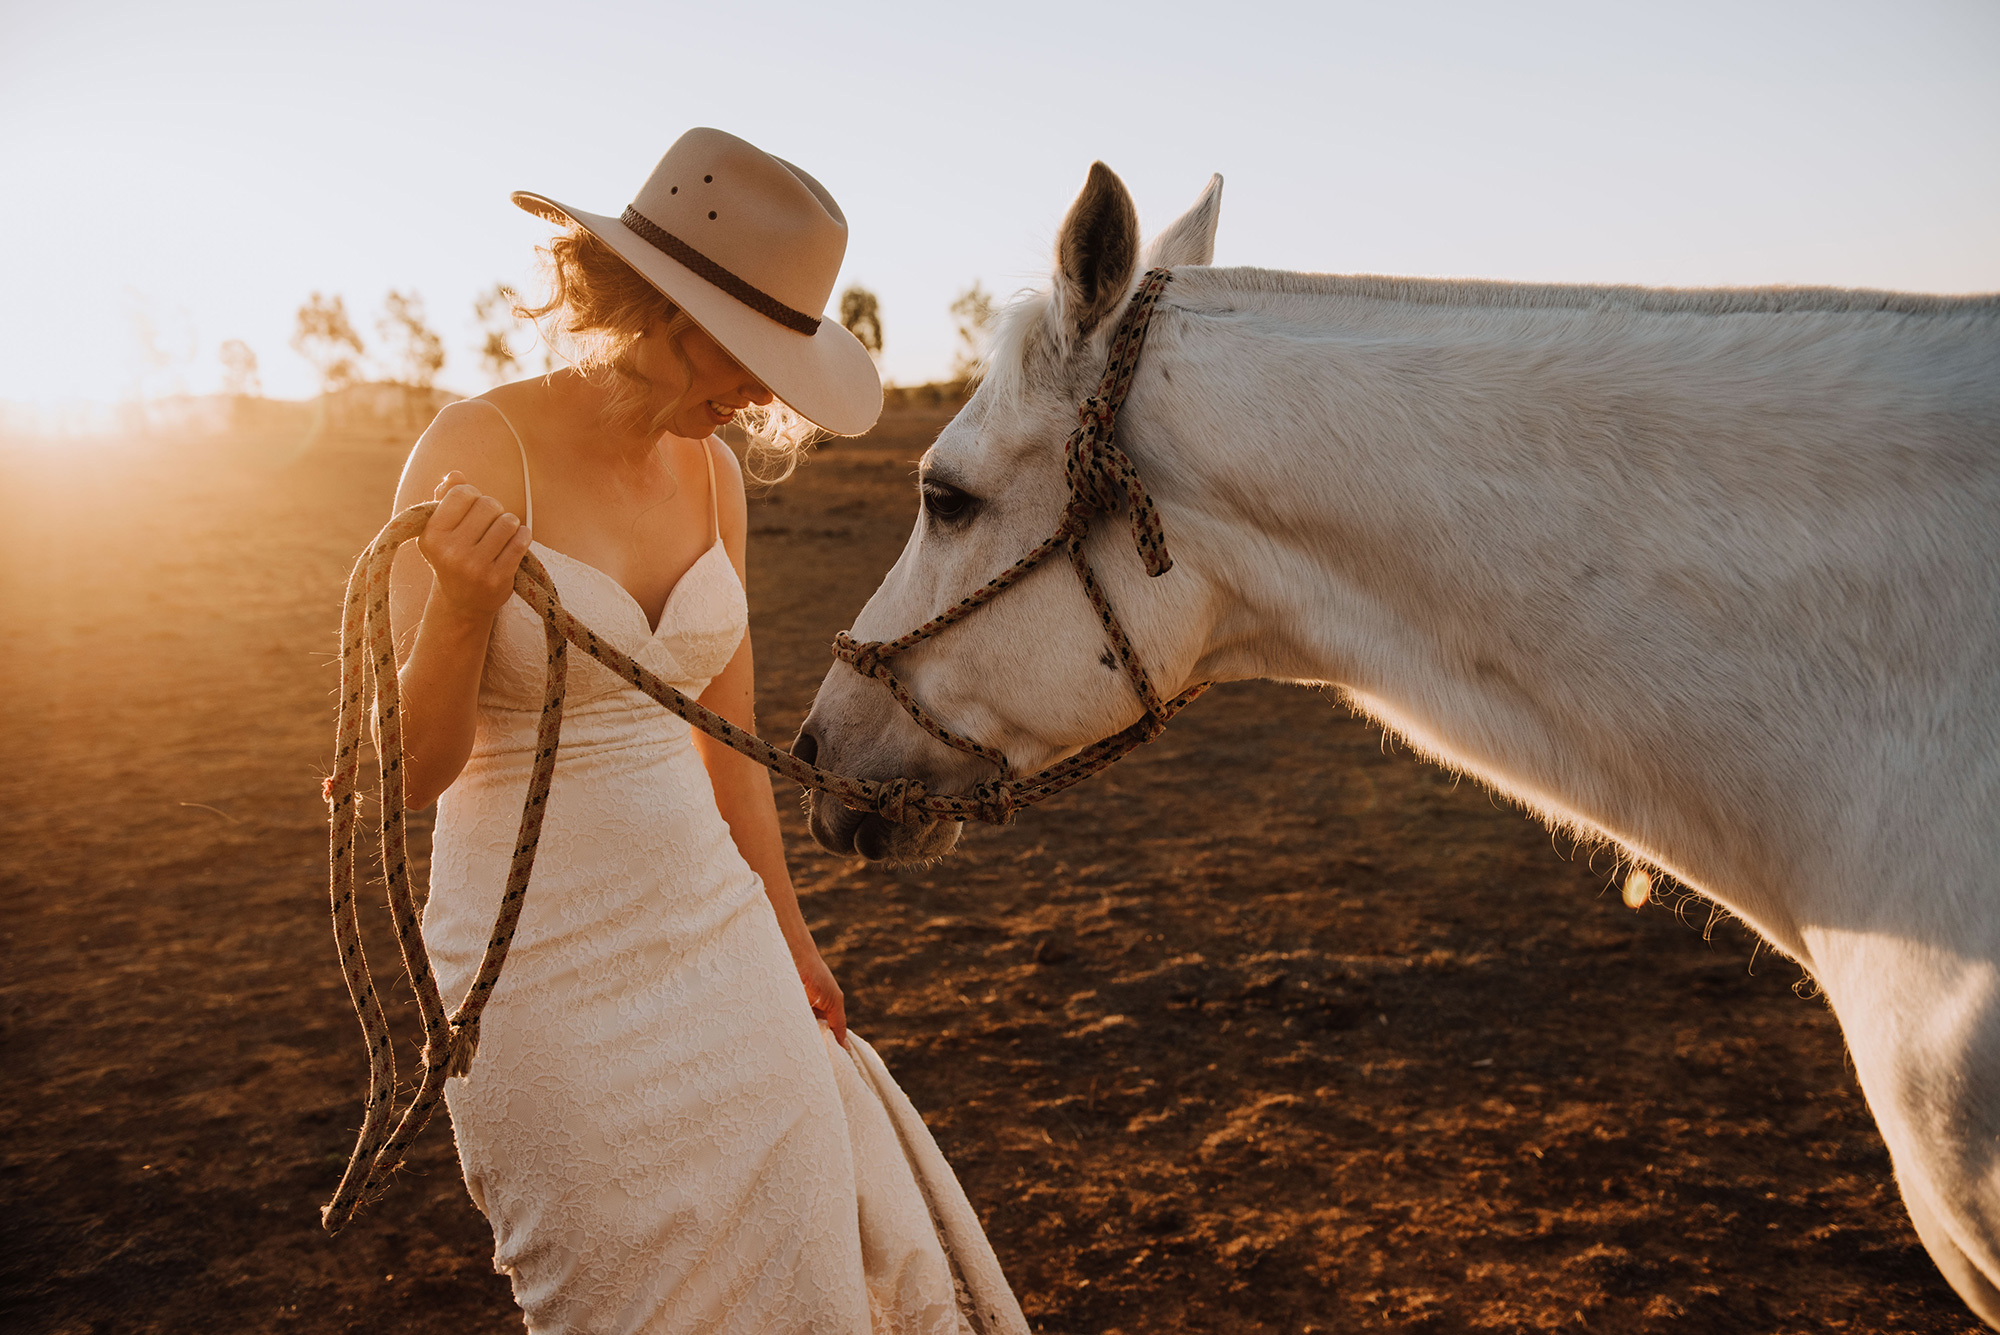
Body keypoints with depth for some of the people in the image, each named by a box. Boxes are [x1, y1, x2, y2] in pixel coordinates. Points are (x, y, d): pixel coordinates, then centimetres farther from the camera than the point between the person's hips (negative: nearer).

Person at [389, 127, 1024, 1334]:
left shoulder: (710, 472, 2)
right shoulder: (478, 450, -15)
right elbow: (410, 770, -15)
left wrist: (786, 930, 17)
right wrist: (464, 606, -33)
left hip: (712, 931, 6)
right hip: (548, 957, -5)